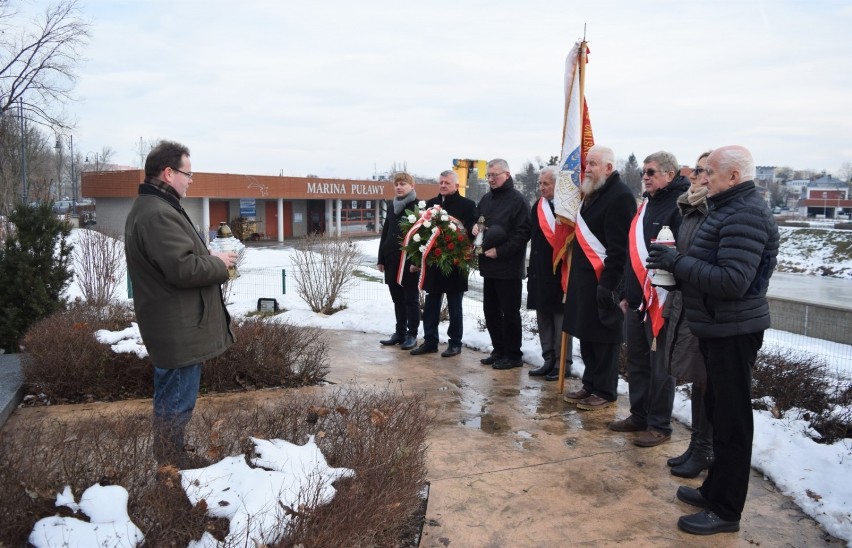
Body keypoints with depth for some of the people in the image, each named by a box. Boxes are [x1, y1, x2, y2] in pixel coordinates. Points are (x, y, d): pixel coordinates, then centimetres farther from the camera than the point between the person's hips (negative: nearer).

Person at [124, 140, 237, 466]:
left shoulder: (151, 208, 15)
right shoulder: (158, 214, -21)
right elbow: (184, 268, -28)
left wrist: (207, 257, 8)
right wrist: (218, 263, -11)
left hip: (173, 325, 12)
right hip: (179, 329, -12)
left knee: (170, 400, 21)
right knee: (177, 404, -1)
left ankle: (167, 461, 34)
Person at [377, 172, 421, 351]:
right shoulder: (391, 205, 14)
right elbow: (385, 232, 15)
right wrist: (381, 258, 11)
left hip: (409, 259, -6)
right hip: (391, 259, 6)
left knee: (411, 299, 3)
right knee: (397, 299, 12)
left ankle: (412, 335, 10)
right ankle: (400, 333, 21)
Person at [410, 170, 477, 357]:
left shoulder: (467, 205, -3)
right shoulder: (430, 204, 10)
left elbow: (471, 231, -9)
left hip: (455, 263, -4)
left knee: (454, 305, 6)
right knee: (431, 304, 10)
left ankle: (455, 343, 16)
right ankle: (430, 340, 19)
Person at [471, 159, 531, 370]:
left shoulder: (518, 200, -9)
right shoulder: (486, 199, 14)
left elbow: (523, 233, -16)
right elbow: (476, 222, 24)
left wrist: (500, 251, -19)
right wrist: (474, 228, 1)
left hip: (509, 267, -7)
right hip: (489, 265, 8)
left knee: (510, 313, 1)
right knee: (490, 311, 13)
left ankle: (513, 355, 12)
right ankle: (499, 351, 25)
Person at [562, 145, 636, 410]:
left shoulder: (620, 196, -13)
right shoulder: (592, 194, 16)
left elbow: (619, 247, -19)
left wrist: (608, 283, -22)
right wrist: (575, 275, 16)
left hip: (603, 280, -9)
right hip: (585, 278, 9)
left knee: (603, 337, 2)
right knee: (586, 335, 14)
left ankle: (605, 391, 14)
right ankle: (590, 384, 27)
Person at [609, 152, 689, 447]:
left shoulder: (680, 204, -12)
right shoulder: (647, 204, 16)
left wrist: (667, 296, -21)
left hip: (661, 300, -8)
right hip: (638, 299, 9)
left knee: (660, 366, 3)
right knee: (636, 362, 16)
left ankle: (659, 425, 16)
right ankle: (639, 416, 29)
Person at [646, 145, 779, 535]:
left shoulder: (745, 215, -19)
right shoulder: (730, 208, 14)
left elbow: (732, 282, -27)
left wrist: (677, 261, -21)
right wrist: (676, 261, 2)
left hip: (733, 332, -10)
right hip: (718, 328, 11)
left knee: (731, 420, 0)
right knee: (718, 411, 19)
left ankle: (725, 511, 12)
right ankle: (716, 490, 33)